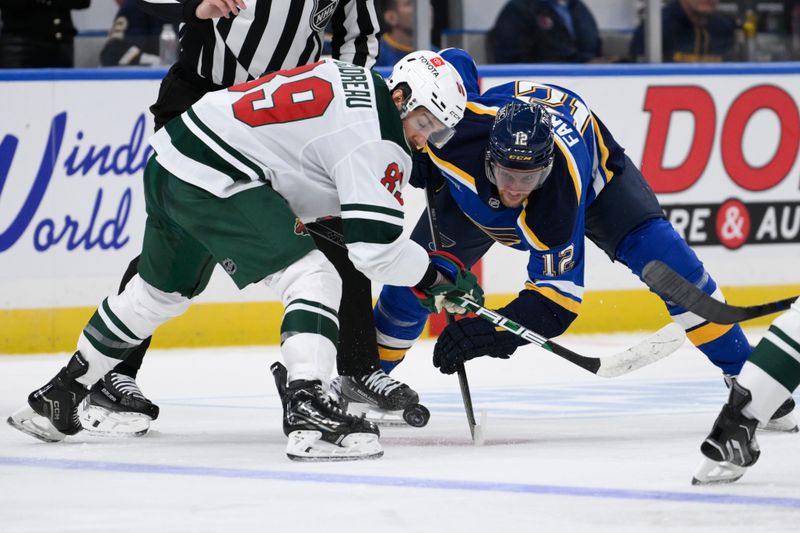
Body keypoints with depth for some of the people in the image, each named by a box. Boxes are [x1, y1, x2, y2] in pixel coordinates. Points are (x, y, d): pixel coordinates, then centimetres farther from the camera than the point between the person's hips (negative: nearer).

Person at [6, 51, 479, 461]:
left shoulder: (357, 80, 13)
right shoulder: (376, 139, -15)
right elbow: (374, 245, -18)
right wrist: (435, 274, -5)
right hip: (216, 180, -10)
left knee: (163, 289, 28)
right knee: (312, 275, -12)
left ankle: (58, 396, 41)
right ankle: (308, 415, -24)